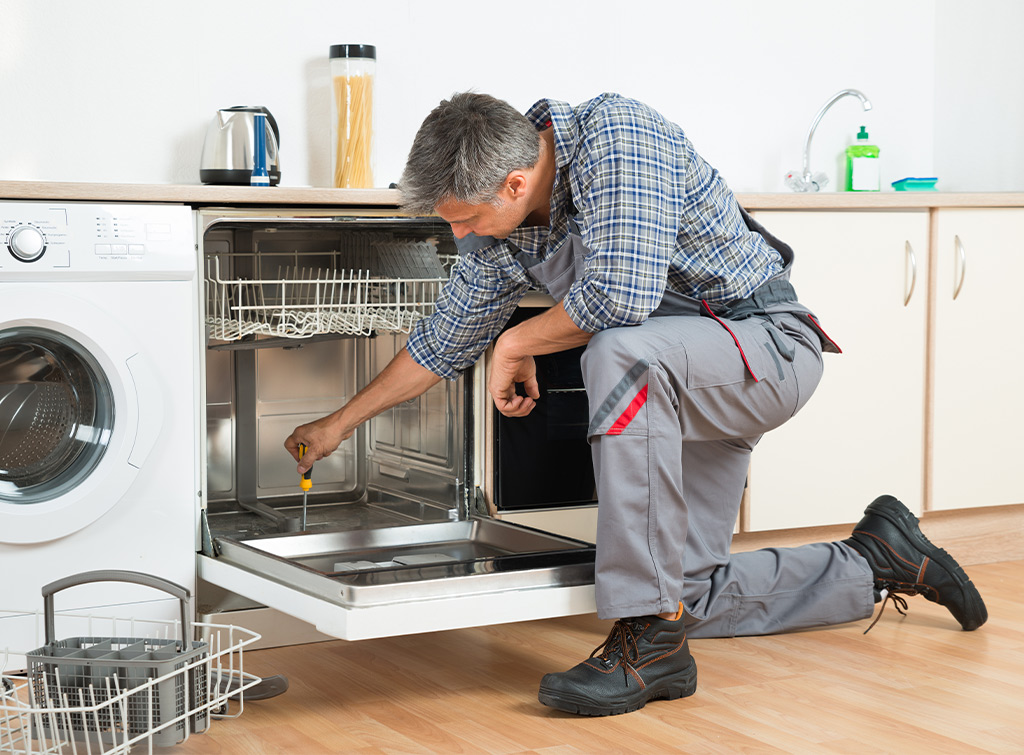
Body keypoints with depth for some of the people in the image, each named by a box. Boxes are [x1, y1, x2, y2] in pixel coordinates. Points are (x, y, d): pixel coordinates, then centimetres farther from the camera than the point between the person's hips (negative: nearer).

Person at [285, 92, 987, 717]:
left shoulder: (614, 133, -26)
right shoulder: (500, 229, -2)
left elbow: (622, 294, -37)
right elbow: (445, 338, 12)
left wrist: (518, 343, -19)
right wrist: (339, 424, 16)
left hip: (769, 344, -9)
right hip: (684, 382, 9)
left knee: (620, 352, -38)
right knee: (693, 593, 6)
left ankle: (651, 637, -33)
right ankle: (877, 561, 25)